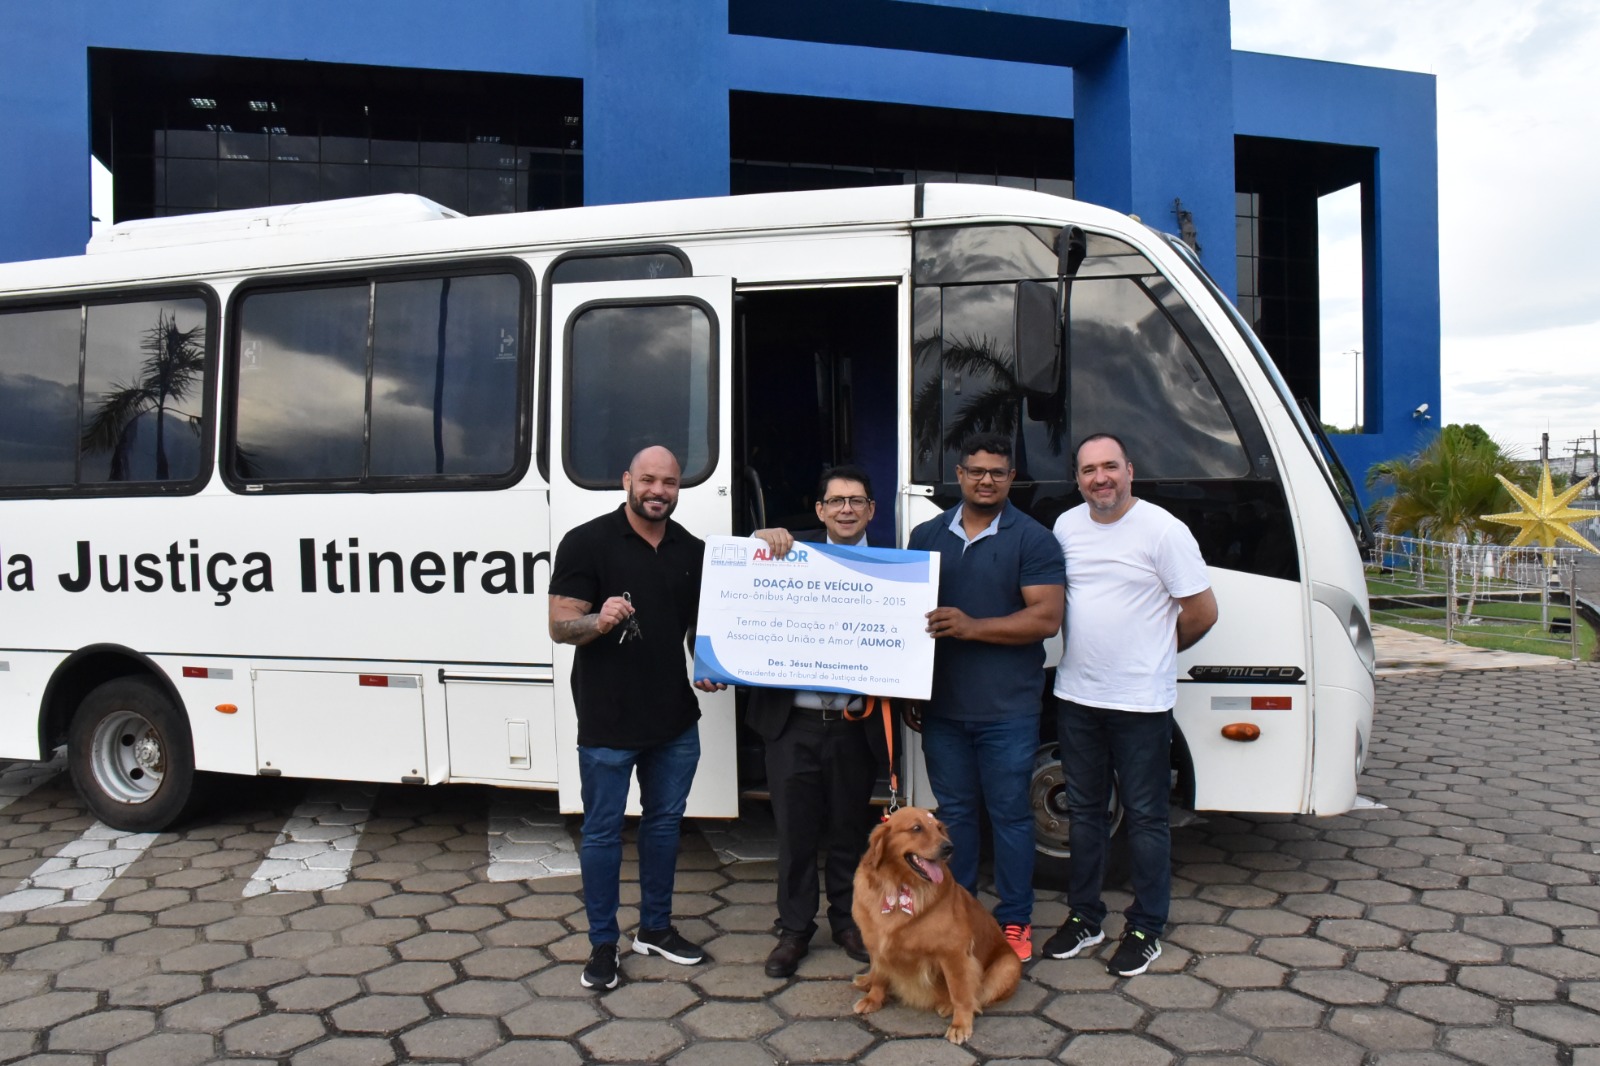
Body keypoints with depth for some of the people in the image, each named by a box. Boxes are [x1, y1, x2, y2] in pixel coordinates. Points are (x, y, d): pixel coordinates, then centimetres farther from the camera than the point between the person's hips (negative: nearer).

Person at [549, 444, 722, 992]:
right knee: (603, 832, 6)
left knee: (664, 823, 16)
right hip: (607, 722, -5)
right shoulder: (587, 542, -9)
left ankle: (655, 927, 33)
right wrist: (599, 621, -32)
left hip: (675, 720, 5)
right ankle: (602, 944, 22)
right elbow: (560, 625, -11)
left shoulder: (692, 550, 6)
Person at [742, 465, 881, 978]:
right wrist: (760, 538, -18)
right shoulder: (793, 551, 1)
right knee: (795, 831, 11)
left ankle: (847, 919, 35)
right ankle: (795, 929, 27)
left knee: (849, 830, 16)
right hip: (792, 722, 0)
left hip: (853, 725, 1)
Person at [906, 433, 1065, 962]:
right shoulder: (927, 536, 9)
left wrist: (973, 627, -22)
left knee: (1009, 814, 6)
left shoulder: (1032, 540, -4)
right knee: (953, 812, 14)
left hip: (1008, 710, -3)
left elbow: (1046, 618, -12)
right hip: (942, 705, 4)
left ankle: (1015, 919, 20)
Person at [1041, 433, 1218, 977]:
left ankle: (1146, 929, 19)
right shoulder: (1066, 526, 5)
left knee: (1145, 818, 6)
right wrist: (1091, 648, 8)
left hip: (1141, 701, -5)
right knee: (1084, 811, 15)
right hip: (1076, 695, 5)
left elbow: (1202, 612, -7)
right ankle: (1084, 917, 29)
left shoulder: (1163, 530, -11)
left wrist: (1155, 653, 5)